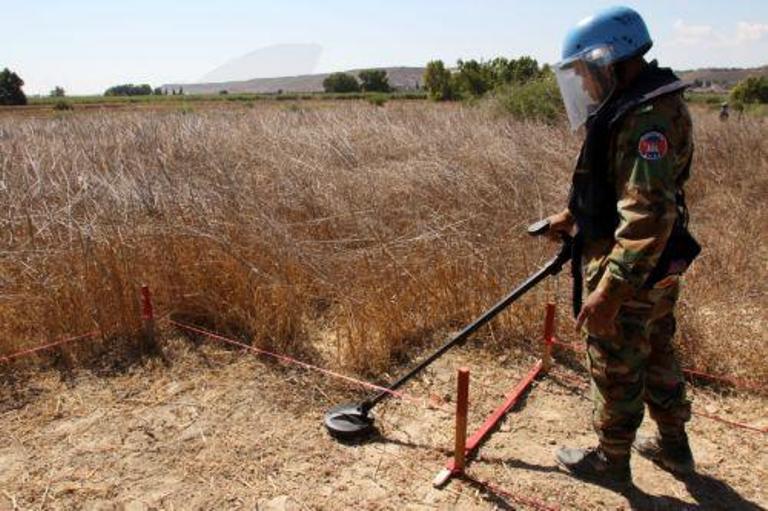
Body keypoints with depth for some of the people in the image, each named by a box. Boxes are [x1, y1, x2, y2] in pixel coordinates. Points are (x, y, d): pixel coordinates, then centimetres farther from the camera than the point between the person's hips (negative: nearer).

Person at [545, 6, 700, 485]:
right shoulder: (643, 104, 9)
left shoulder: (647, 117, -24)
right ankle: (674, 443, 42)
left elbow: (649, 215, -32)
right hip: (657, 268, 10)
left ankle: (611, 458, 28)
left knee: (616, 367, 8)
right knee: (657, 353, 23)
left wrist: (610, 290, -33)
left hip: (629, 270, -10)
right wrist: (574, 215, 19)